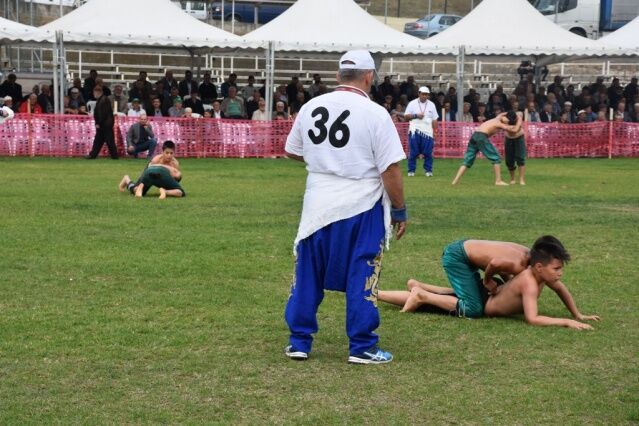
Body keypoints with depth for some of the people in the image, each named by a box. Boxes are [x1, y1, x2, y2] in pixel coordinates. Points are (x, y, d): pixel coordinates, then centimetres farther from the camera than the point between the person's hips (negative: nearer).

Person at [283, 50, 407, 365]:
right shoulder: (375, 114, -11)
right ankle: (362, 347, 10)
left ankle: (299, 342, 19)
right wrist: (400, 210, -2)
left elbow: (292, 152, 17)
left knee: (307, 274, 13)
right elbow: (390, 169, -12)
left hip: (317, 206, 4)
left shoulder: (310, 107, 3)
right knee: (362, 278, 5)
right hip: (362, 209, -4)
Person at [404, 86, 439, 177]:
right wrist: (415, 115, -14)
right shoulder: (412, 103, 4)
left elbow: (434, 120, 11)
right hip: (414, 131, -1)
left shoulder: (431, 105, 11)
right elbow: (406, 117, 1)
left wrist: (434, 132, 3)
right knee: (413, 152, -2)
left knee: (428, 152, -3)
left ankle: (428, 170, 5)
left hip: (427, 132, 2)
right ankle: (411, 170, 5)